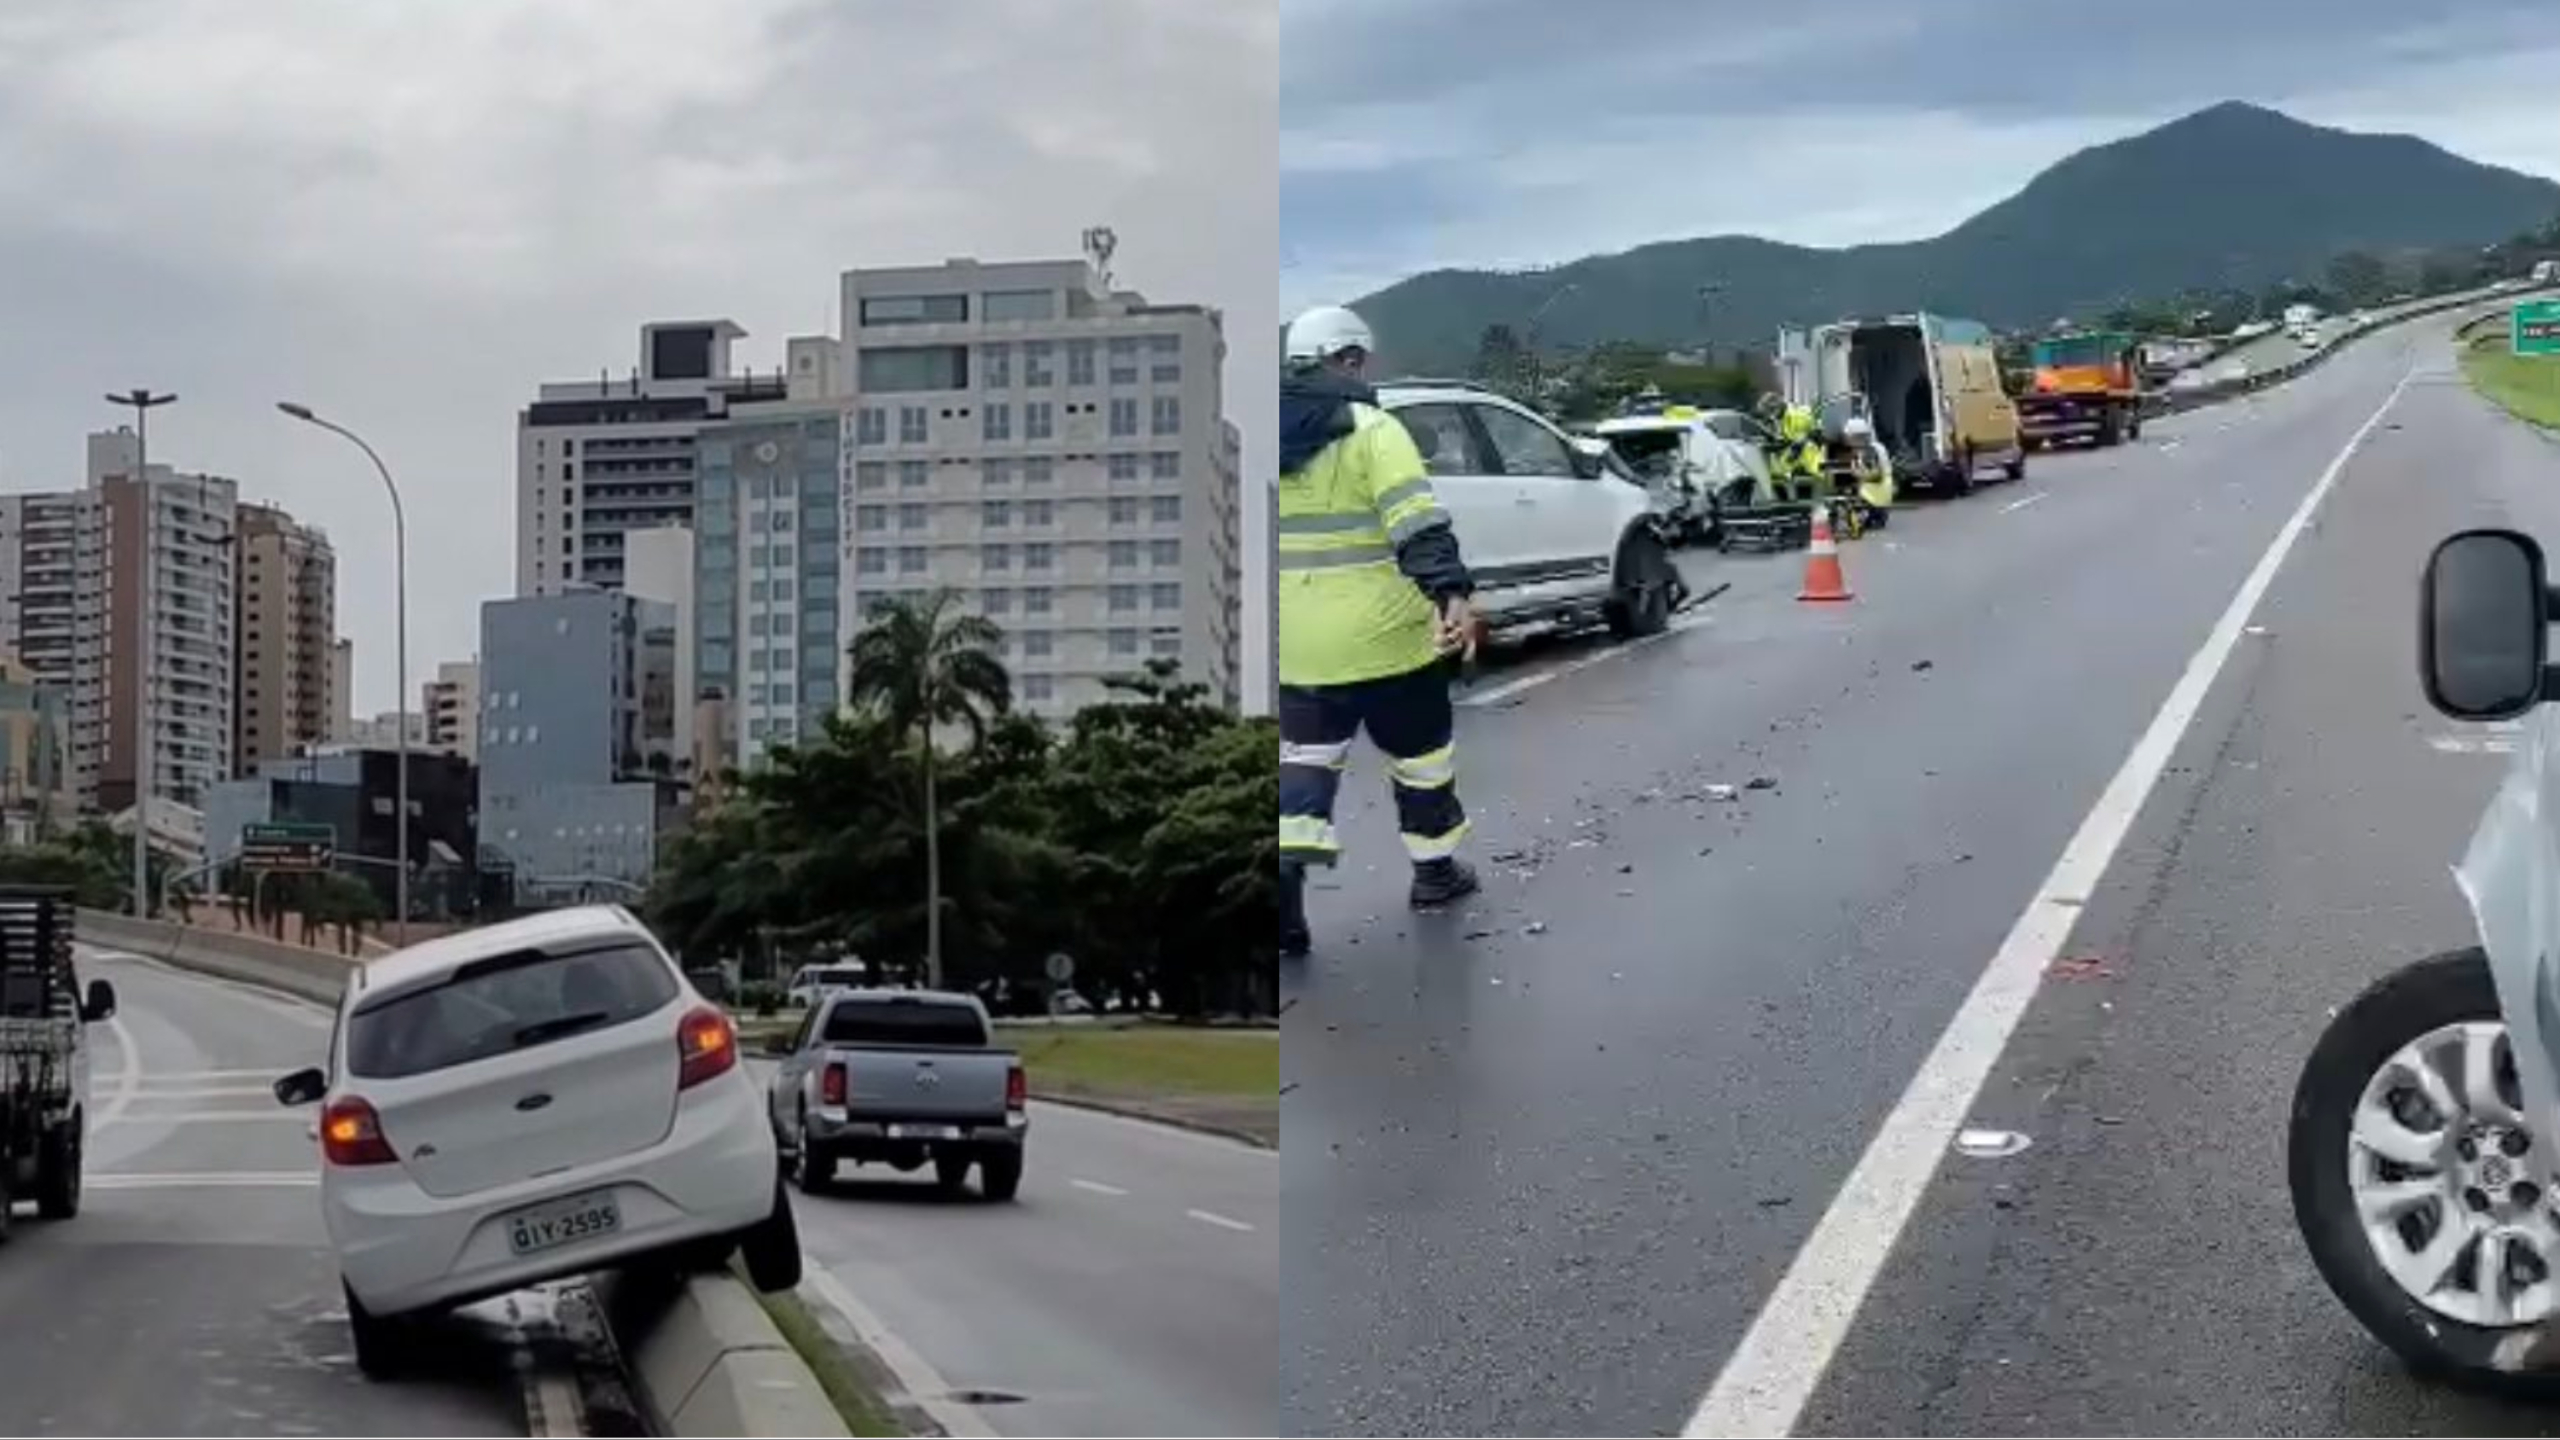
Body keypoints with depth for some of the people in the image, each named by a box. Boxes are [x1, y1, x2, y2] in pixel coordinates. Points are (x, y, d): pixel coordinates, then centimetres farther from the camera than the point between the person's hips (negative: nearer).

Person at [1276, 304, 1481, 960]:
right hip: (1385, 635, -4)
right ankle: (1435, 870, 30)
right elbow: (1416, 522, -25)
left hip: (1298, 647, 4)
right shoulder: (1371, 431, -11)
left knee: (1306, 759, 9)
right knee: (1418, 752, 16)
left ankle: (1286, 876, -12)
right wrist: (1452, 593, -33)